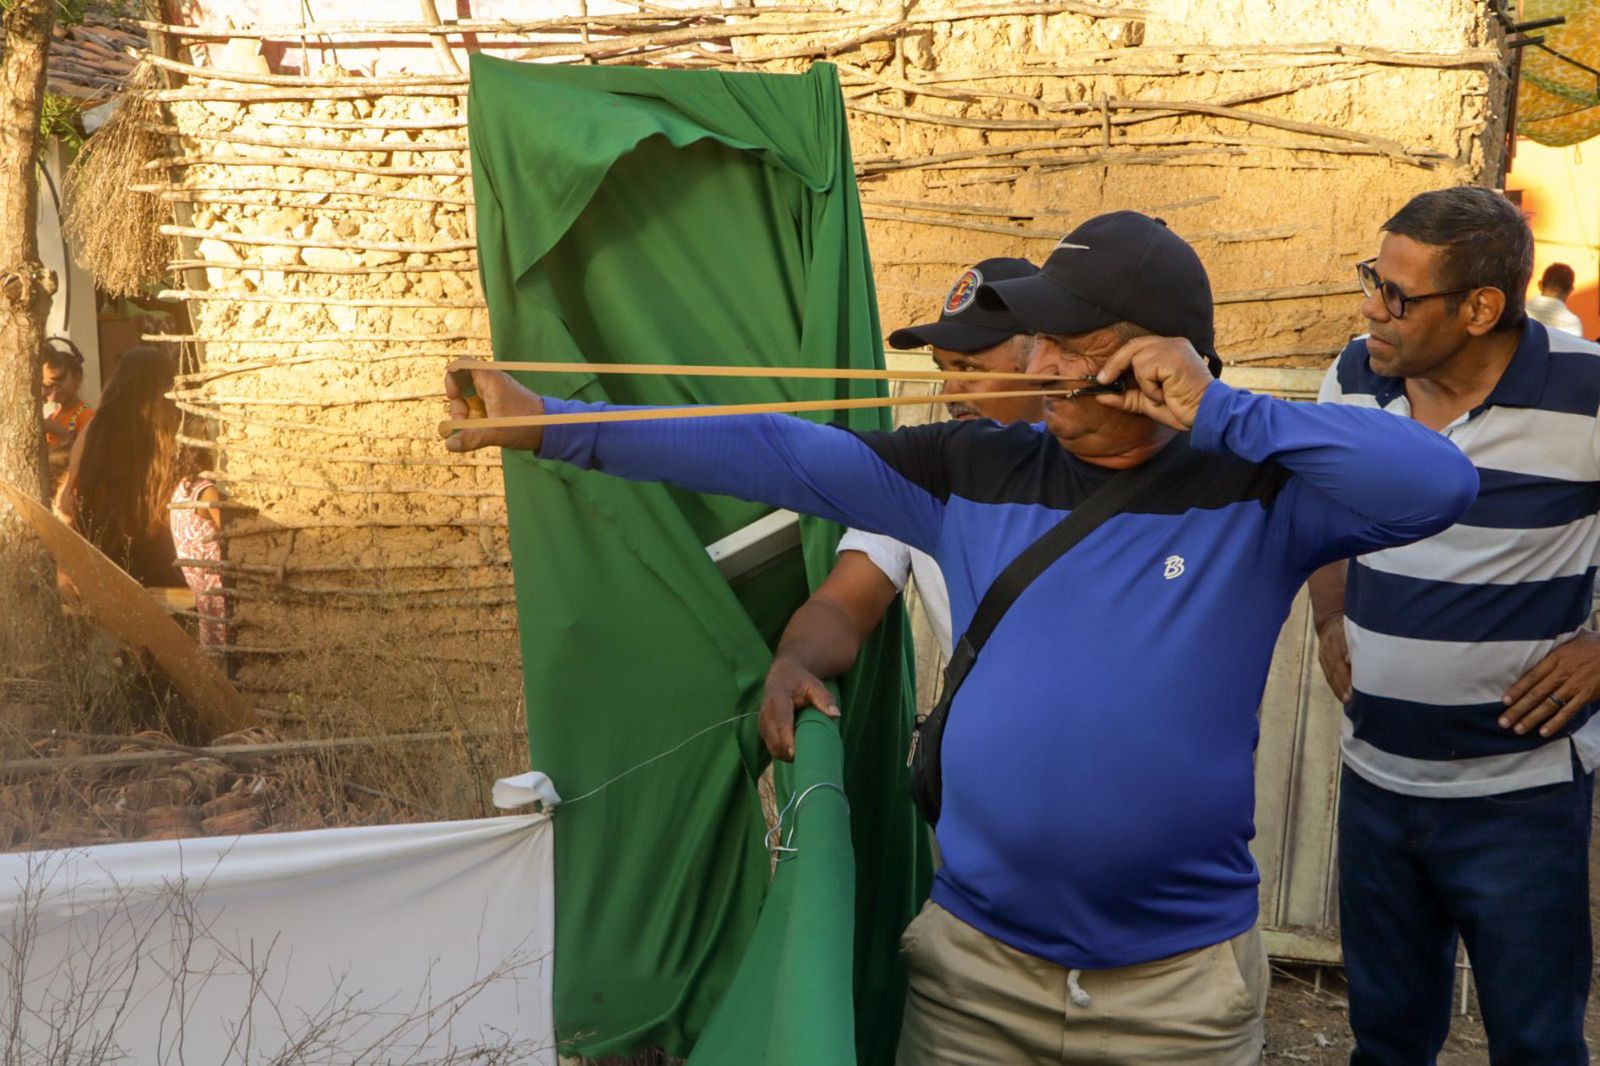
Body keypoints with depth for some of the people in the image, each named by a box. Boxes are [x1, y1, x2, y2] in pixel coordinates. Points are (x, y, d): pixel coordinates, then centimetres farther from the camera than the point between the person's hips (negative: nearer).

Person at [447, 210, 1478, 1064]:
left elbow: (1442, 484, -19)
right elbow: (779, 455, -4)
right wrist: (554, 426, -7)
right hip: (972, 963, 2)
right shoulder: (977, 472, 0)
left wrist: (1222, 414, -22)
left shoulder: (1256, 490, -6)